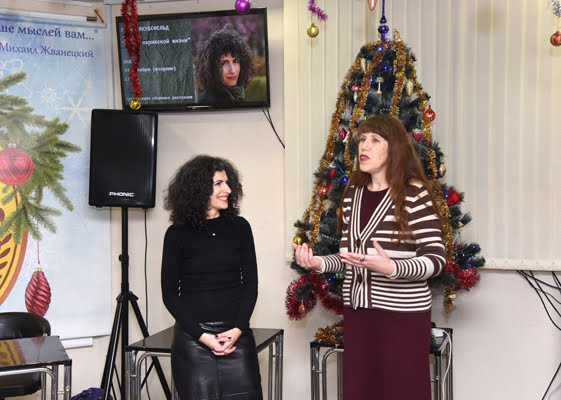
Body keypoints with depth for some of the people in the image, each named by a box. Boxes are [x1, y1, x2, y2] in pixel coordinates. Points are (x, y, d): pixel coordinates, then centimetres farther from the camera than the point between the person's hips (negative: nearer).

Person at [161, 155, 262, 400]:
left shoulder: (239, 227, 5)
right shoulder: (178, 234, -1)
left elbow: (250, 283, 6)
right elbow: (170, 293, 0)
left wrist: (238, 329, -7)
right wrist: (201, 336, -9)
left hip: (237, 336, 2)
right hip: (192, 339, -1)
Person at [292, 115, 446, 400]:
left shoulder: (414, 193, -8)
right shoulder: (353, 193, 11)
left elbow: (435, 259, -12)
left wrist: (390, 267, -27)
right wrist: (319, 263, -1)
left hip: (403, 312, -5)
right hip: (357, 309, 6)